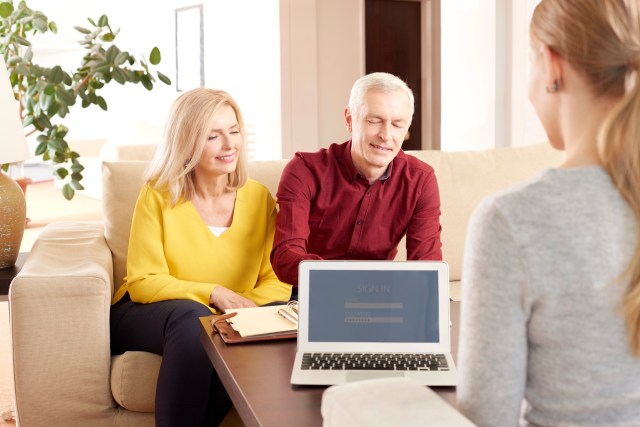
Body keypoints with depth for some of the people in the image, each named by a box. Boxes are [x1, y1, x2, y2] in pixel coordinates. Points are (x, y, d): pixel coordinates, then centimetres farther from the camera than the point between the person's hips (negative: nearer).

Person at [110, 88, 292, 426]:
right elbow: (143, 282, -8)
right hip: (145, 315, -3)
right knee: (193, 319, -35)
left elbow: (277, 282, -3)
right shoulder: (158, 195, -6)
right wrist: (212, 293, -21)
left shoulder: (259, 198, 1)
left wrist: (243, 307, -24)